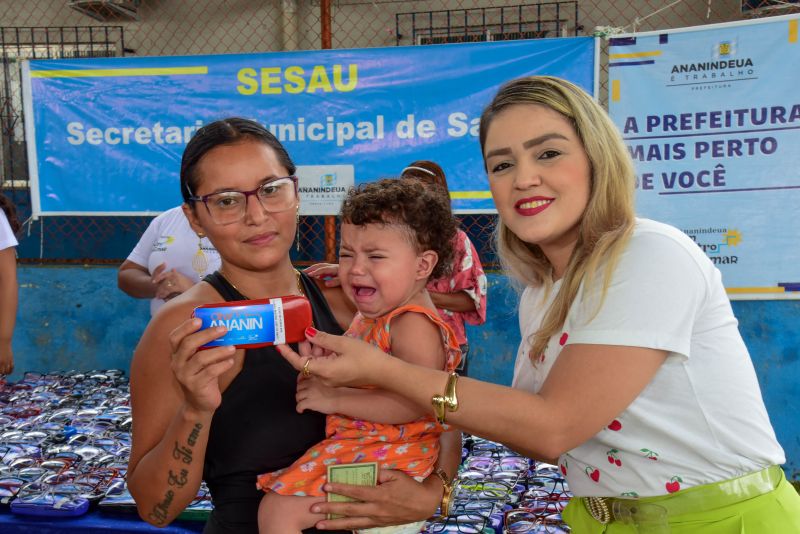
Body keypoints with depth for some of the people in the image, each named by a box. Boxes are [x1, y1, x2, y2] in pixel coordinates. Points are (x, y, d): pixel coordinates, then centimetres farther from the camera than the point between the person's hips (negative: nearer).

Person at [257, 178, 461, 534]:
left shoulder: (414, 325, -20)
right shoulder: (373, 316, 11)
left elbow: (415, 403, -33)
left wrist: (335, 399, -26)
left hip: (383, 457, -10)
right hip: (352, 443, 11)